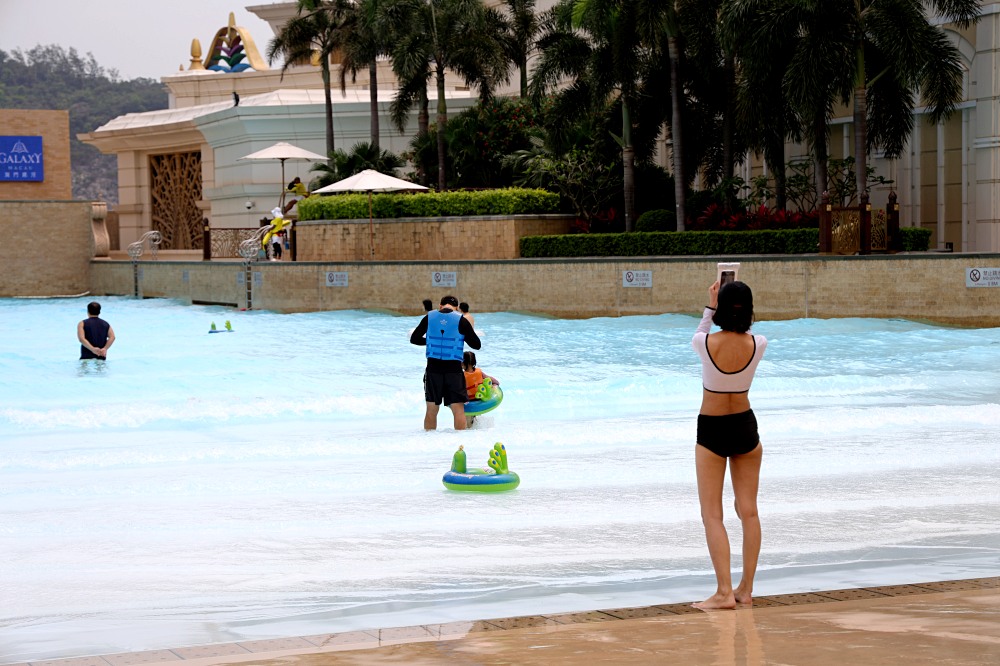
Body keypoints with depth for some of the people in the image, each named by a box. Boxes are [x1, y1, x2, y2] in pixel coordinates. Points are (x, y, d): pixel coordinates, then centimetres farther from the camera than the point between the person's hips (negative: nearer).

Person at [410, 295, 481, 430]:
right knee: (458, 410, -2)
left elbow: (414, 339, 11)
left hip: (433, 368, 2)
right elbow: (477, 345, 0)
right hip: (454, 370, -2)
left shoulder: (429, 318, 4)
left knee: (431, 410, 12)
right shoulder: (461, 320, -3)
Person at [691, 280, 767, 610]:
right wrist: (738, 300, 14)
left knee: (712, 515, 1)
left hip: (711, 431, -3)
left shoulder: (706, 343, -19)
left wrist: (710, 307, 11)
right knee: (748, 511, 12)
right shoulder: (758, 345, -13)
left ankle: (724, 591, -8)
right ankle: (746, 589, 15)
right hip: (745, 428, 3)